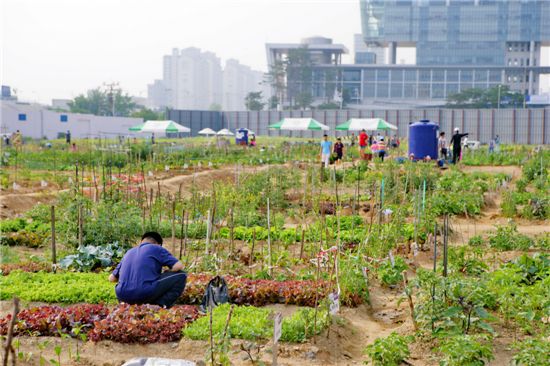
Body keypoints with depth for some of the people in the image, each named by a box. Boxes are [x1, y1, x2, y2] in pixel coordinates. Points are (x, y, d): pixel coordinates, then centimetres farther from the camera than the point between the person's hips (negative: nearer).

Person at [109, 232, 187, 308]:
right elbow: (178, 266, 1)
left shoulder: (129, 252, 25)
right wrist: (165, 274, 21)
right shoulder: (157, 248, 10)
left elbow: (111, 278, 30)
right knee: (181, 276, 10)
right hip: (145, 293, -6)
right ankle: (159, 305, -6)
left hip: (123, 296, 6)